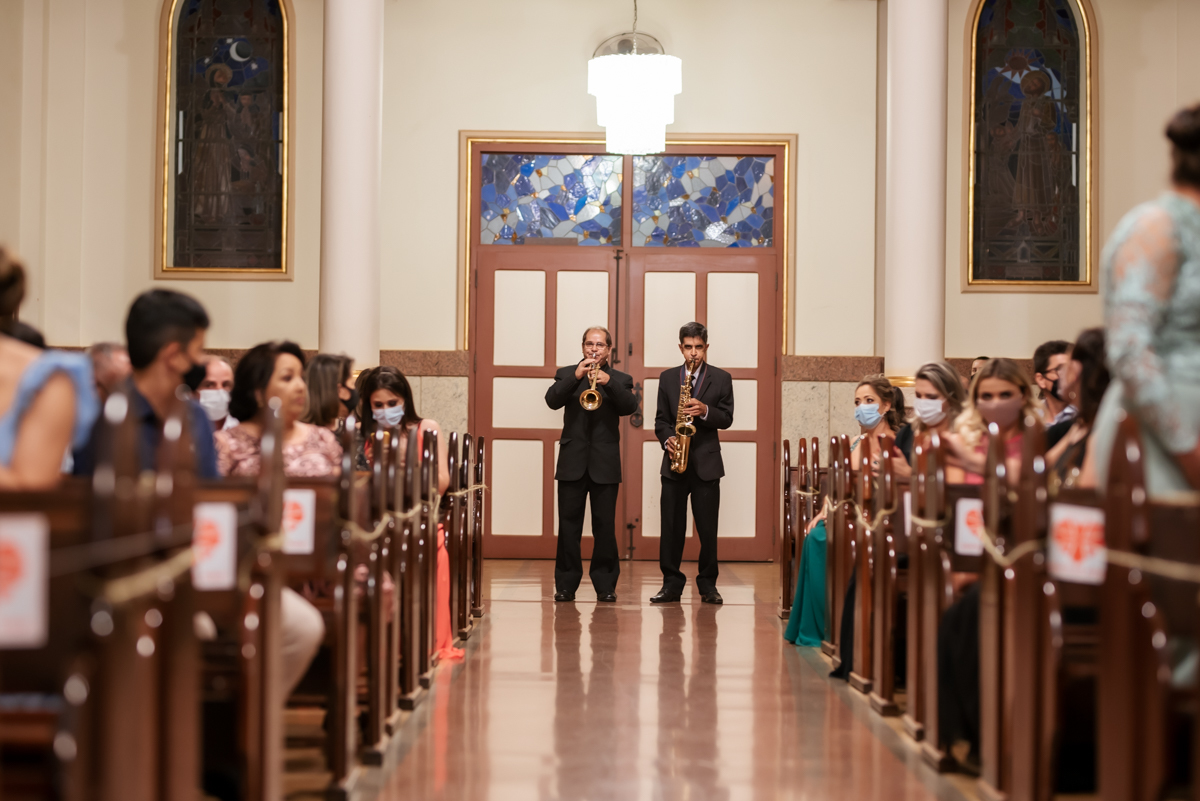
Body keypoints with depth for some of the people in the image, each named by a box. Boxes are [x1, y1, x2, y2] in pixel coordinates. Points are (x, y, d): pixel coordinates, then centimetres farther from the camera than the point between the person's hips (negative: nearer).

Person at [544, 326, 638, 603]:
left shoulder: (620, 379, 10)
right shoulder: (566, 374, 10)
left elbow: (630, 406, -8)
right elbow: (552, 400, -7)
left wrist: (609, 382, -22)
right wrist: (575, 377, -18)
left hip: (605, 463, 0)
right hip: (572, 461, 0)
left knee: (605, 526, 0)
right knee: (568, 524, 1)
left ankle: (605, 585, 6)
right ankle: (566, 584, 7)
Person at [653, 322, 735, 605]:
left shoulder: (721, 378, 4)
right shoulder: (667, 378, 10)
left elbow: (726, 419, -1)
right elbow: (661, 419, 9)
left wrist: (705, 411, -19)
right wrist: (668, 440, -10)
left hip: (706, 462, -2)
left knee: (708, 527, 0)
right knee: (671, 526, 1)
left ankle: (707, 584, 9)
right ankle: (671, 583, 7)